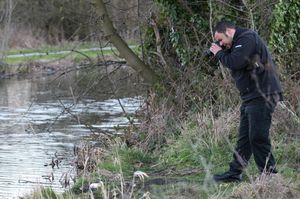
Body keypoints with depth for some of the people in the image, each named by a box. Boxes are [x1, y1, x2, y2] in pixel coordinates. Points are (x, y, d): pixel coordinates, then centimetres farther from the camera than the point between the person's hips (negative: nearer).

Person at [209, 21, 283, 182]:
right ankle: (234, 173, 16)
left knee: (258, 137, -11)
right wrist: (221, 53, 5)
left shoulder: (247, 38, -12)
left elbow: (236, 62, -23)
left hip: (262, 96, -11)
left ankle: (270, 174, -7)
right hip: (251, 97, 11)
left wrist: (219, 53, -6)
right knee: (244, 138, 12)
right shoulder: (239, 42, 21)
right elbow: (233, 63, 20)